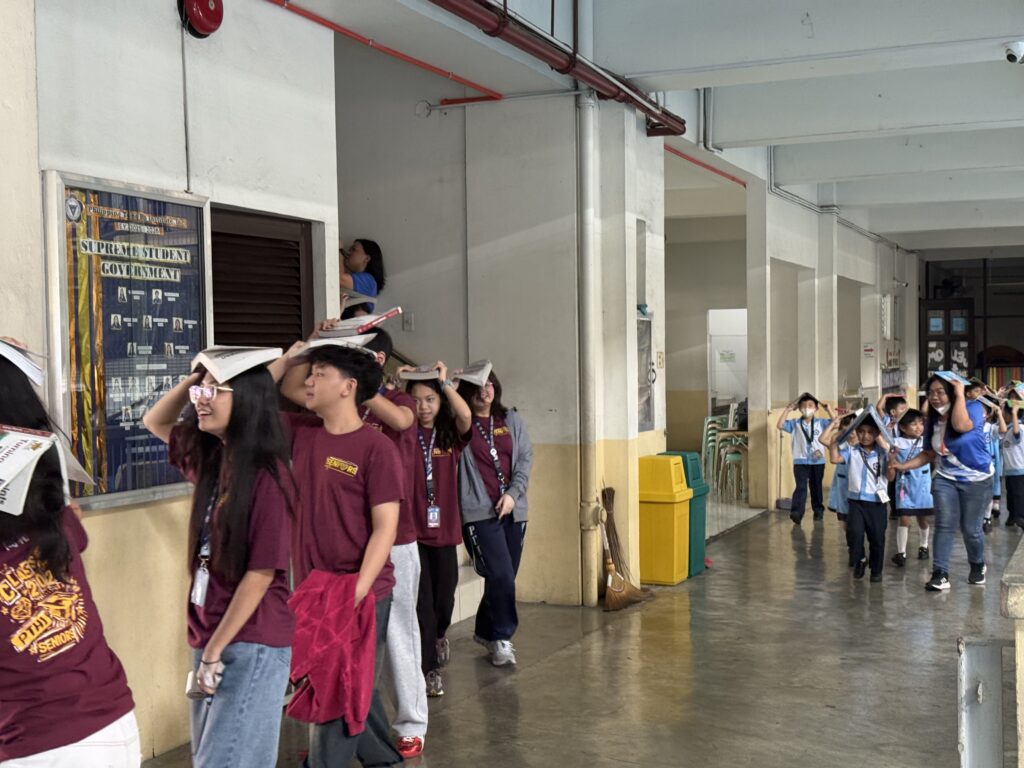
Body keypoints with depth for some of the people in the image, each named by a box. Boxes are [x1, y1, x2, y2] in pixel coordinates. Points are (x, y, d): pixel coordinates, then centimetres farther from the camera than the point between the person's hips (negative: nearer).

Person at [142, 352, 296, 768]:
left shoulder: (266, 474, -17)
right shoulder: (210, 458, 6)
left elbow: (262, 572, -18)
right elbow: (155, 422, 23)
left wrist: (215, 650, -14)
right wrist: (194, 377, 5)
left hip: (250, 643, -8)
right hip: (210, 637, 8)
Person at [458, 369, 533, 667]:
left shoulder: (511, 419, 11)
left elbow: (525, 457, 7)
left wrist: (513, 493, -5)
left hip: (513, 509, 5)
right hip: (479, 511, -5)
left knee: (505, 577, 11)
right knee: (501, 575, -12)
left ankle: (485, 631, 31)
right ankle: (501, 638, 3)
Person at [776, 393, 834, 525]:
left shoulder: (821, 423, 4)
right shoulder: (795, 424, 2)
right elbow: (779, 425, -10)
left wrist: (829, 410, -7)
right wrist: (787, 409, -9)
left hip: (818, 461, 2)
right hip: (800, 461, -1)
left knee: (816, 487, 14)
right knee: (801, 487, -13)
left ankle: (818, 510, 30)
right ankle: (796, 513, -22)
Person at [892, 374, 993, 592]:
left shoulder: (973, 407, -14)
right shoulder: (933, 420, 3)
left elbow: (961, 426, -36)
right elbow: (929, 453, 8)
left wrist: (960, 395, -27)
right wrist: (904, 466, -5)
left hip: (976, 480, -4)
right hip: (946, 479, 4)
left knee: (970, 529, 5)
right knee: (944, 525, -9)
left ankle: (977, 566, 32)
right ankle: (940, 574, -11)